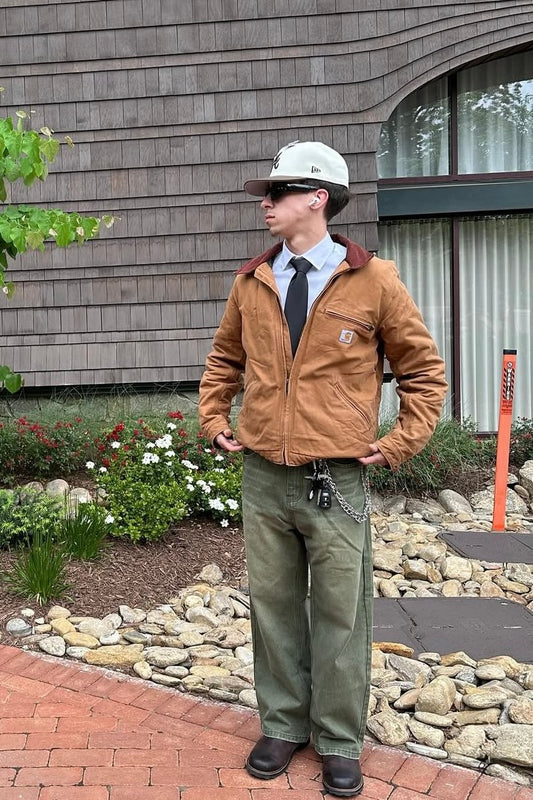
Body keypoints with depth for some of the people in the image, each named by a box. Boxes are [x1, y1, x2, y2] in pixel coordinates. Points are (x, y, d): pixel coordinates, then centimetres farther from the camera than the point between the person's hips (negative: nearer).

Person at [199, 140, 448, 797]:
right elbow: (224, 360, 22)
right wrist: (213, 420, 12)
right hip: (263, 478, 4)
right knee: (273, 606, 13)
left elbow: (422, 369, 4)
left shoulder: (373, 281, -4)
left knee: (339, 615, 6)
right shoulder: (251, 282, 7)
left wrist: (399, 443, -1)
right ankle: (283, 725, 30)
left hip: (337, 481, -3)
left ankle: (339, 742, 24)